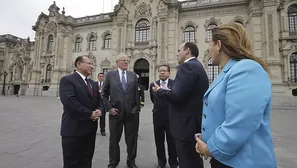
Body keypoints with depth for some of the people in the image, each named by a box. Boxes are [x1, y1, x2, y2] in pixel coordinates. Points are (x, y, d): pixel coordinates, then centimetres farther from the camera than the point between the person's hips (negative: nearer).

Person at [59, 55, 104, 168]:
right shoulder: (67, 80, -9)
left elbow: (99, 101, 14)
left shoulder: (93, 83, 15)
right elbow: (69, 101, -23)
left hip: (90, 129, 7)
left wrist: (99, 110, -8)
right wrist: (90, 114, -18)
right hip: (73, 129, -7)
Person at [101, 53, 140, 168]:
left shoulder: (133, 75, 7)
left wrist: (137, 107, 1)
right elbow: (104, 94, 3)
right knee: (114, 139, 14)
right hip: (116, 112, -1)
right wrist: (109, 108, -6)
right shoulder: (110, 75, 2)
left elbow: (137, 93, 7)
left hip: (131, 112, 2)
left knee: (132, 139, 13)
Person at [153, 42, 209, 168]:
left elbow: (177, 95, -26)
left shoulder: (187, 66, -17)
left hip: (187, 124, -10)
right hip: (195, 121, 11)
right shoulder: (197, 66, 15)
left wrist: (159, 90, -7)